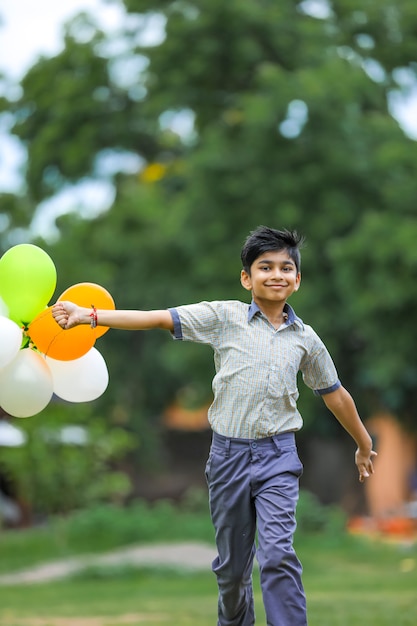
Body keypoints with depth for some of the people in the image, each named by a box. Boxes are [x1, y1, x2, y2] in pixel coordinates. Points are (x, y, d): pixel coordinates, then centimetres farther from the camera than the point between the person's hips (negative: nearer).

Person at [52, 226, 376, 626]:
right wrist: (89, 315, -15)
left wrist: (364, 445, 28)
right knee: (232, 562, 11)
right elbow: (159, 319, -7)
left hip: (277, 457, 0)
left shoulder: (305, 338, 6)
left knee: (277, 555, -16)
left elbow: (334, 395, 19)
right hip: (229, 453, 0)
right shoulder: (224, 316, -1)